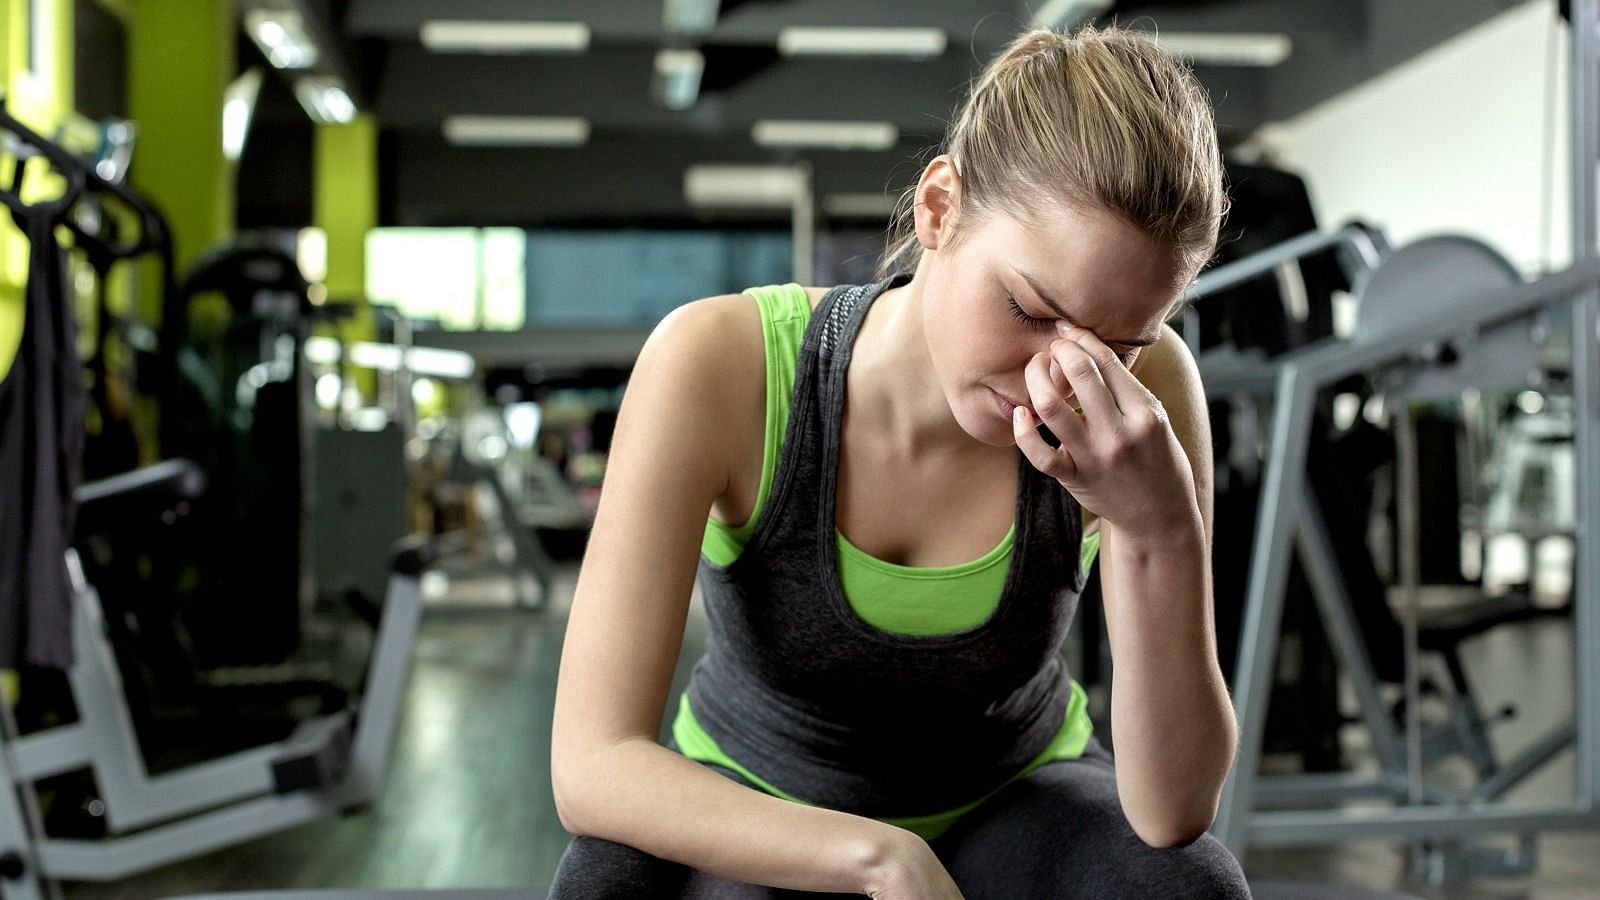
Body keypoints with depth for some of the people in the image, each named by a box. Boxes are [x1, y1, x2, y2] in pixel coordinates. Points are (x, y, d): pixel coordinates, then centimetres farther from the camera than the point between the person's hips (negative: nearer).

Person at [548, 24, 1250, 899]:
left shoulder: (1146, 389, -24)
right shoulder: (720, 364, -29)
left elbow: (1174, 814, -26)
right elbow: (590, 766, -32)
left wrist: (1163, 527, -41)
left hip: (1010, 803, 1)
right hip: (759, 825, -1)